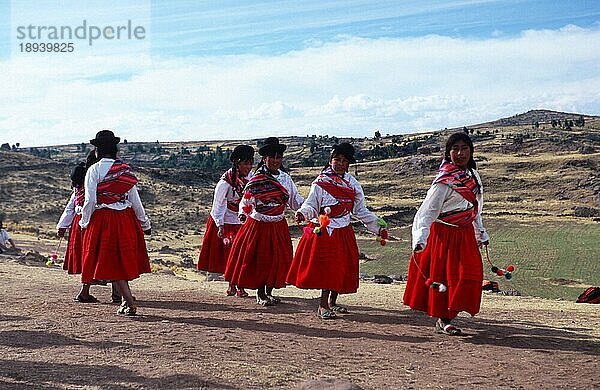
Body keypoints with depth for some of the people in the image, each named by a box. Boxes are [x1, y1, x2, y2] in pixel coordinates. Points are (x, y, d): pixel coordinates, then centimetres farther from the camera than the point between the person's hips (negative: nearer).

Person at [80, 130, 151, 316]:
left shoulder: (94, 170, -7)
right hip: (126, 219, 4)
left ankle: (130, 304, -5)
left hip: (102, 220, -4)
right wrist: (145, 224, 14)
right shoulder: (125, 169, 5)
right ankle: (126, 300, 22)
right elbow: (135, 200, 5)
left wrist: (84, 222, 2)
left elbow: (90, 201, -12)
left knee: (111, 263, 2)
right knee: (124, 261, 17)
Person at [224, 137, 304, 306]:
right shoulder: (256, 179, -12)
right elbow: (246, 200, -20)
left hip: (278, 226, 5)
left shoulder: (285, 178, 3)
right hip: (258, 225, -4)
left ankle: (269, 292, 24)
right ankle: (260, 295, 19)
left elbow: (295, 201, 11)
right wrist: (243, 213, -38)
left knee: (278, 258, 8)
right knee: (260, 259, 3)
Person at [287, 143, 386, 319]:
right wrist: (302, 213, -31)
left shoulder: (352, 184, 9)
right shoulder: (320, 183, -5)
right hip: (324, 232, -5)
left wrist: (377, 227, 13)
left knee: (342, 268, 6)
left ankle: (332, 302, 23)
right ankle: (323, 306, -1)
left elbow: (360, 210, 15)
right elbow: (311, 206, -9)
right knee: (327, 268, -10)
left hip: (344, 232, 5)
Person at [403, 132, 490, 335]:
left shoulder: (473, 175, 7)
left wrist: (481, 234, 23)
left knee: (468, 275, 4)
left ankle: (448, 317, 15)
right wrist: (420, 238, -32)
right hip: (444, 233, -7)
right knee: (444, 277, -2)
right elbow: (428, 209, -22)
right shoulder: (445, 180, -17)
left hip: (466, 234, 7)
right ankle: (442, 321, 11)